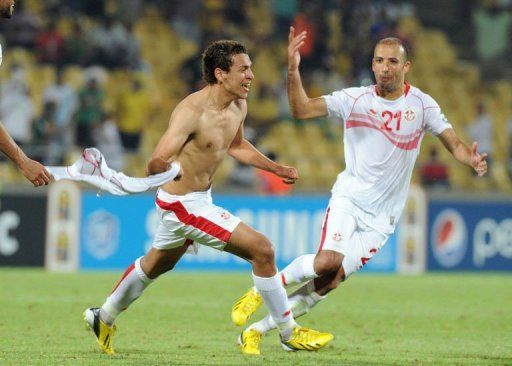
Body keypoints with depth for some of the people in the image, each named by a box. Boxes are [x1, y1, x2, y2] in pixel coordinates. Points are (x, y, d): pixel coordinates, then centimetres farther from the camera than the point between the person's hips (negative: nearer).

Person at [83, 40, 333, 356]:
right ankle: (289, 334, -1)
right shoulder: (192, 111, -27)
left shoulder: (238, 107, -1)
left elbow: (237, 145, 21)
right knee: (262, 249, -13)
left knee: (157, 264, 29)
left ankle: (104, 318, 49)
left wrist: (276, 169, 18)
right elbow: (155, 164, -29)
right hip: (183, 204, -10)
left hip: (202, 197, 10)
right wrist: (170, 168, -47)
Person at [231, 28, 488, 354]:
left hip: (381, 218, 1)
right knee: (328, 261, -28)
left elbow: (454, 144, 0)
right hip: (348, 197, -1)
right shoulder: (355, 99, -6)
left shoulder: (421, 104, -1)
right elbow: (301, 110, -14)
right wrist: (293, 72, -31)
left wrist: (472, 160, -23)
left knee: (329, 282, -5)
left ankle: (258, 329, 7)